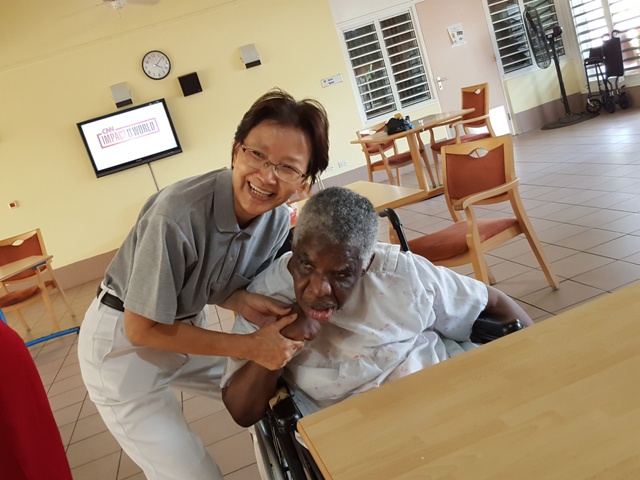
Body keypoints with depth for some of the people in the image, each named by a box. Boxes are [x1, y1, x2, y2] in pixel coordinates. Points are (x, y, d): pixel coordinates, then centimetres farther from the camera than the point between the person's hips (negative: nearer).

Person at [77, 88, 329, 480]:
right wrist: (250, 347, -26)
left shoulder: (279, 219, -14)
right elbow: (142, 329, -24)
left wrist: (242, 301, -21)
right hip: (124, 344, -6)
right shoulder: (178, 215, -35)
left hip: (188, 328, 6)